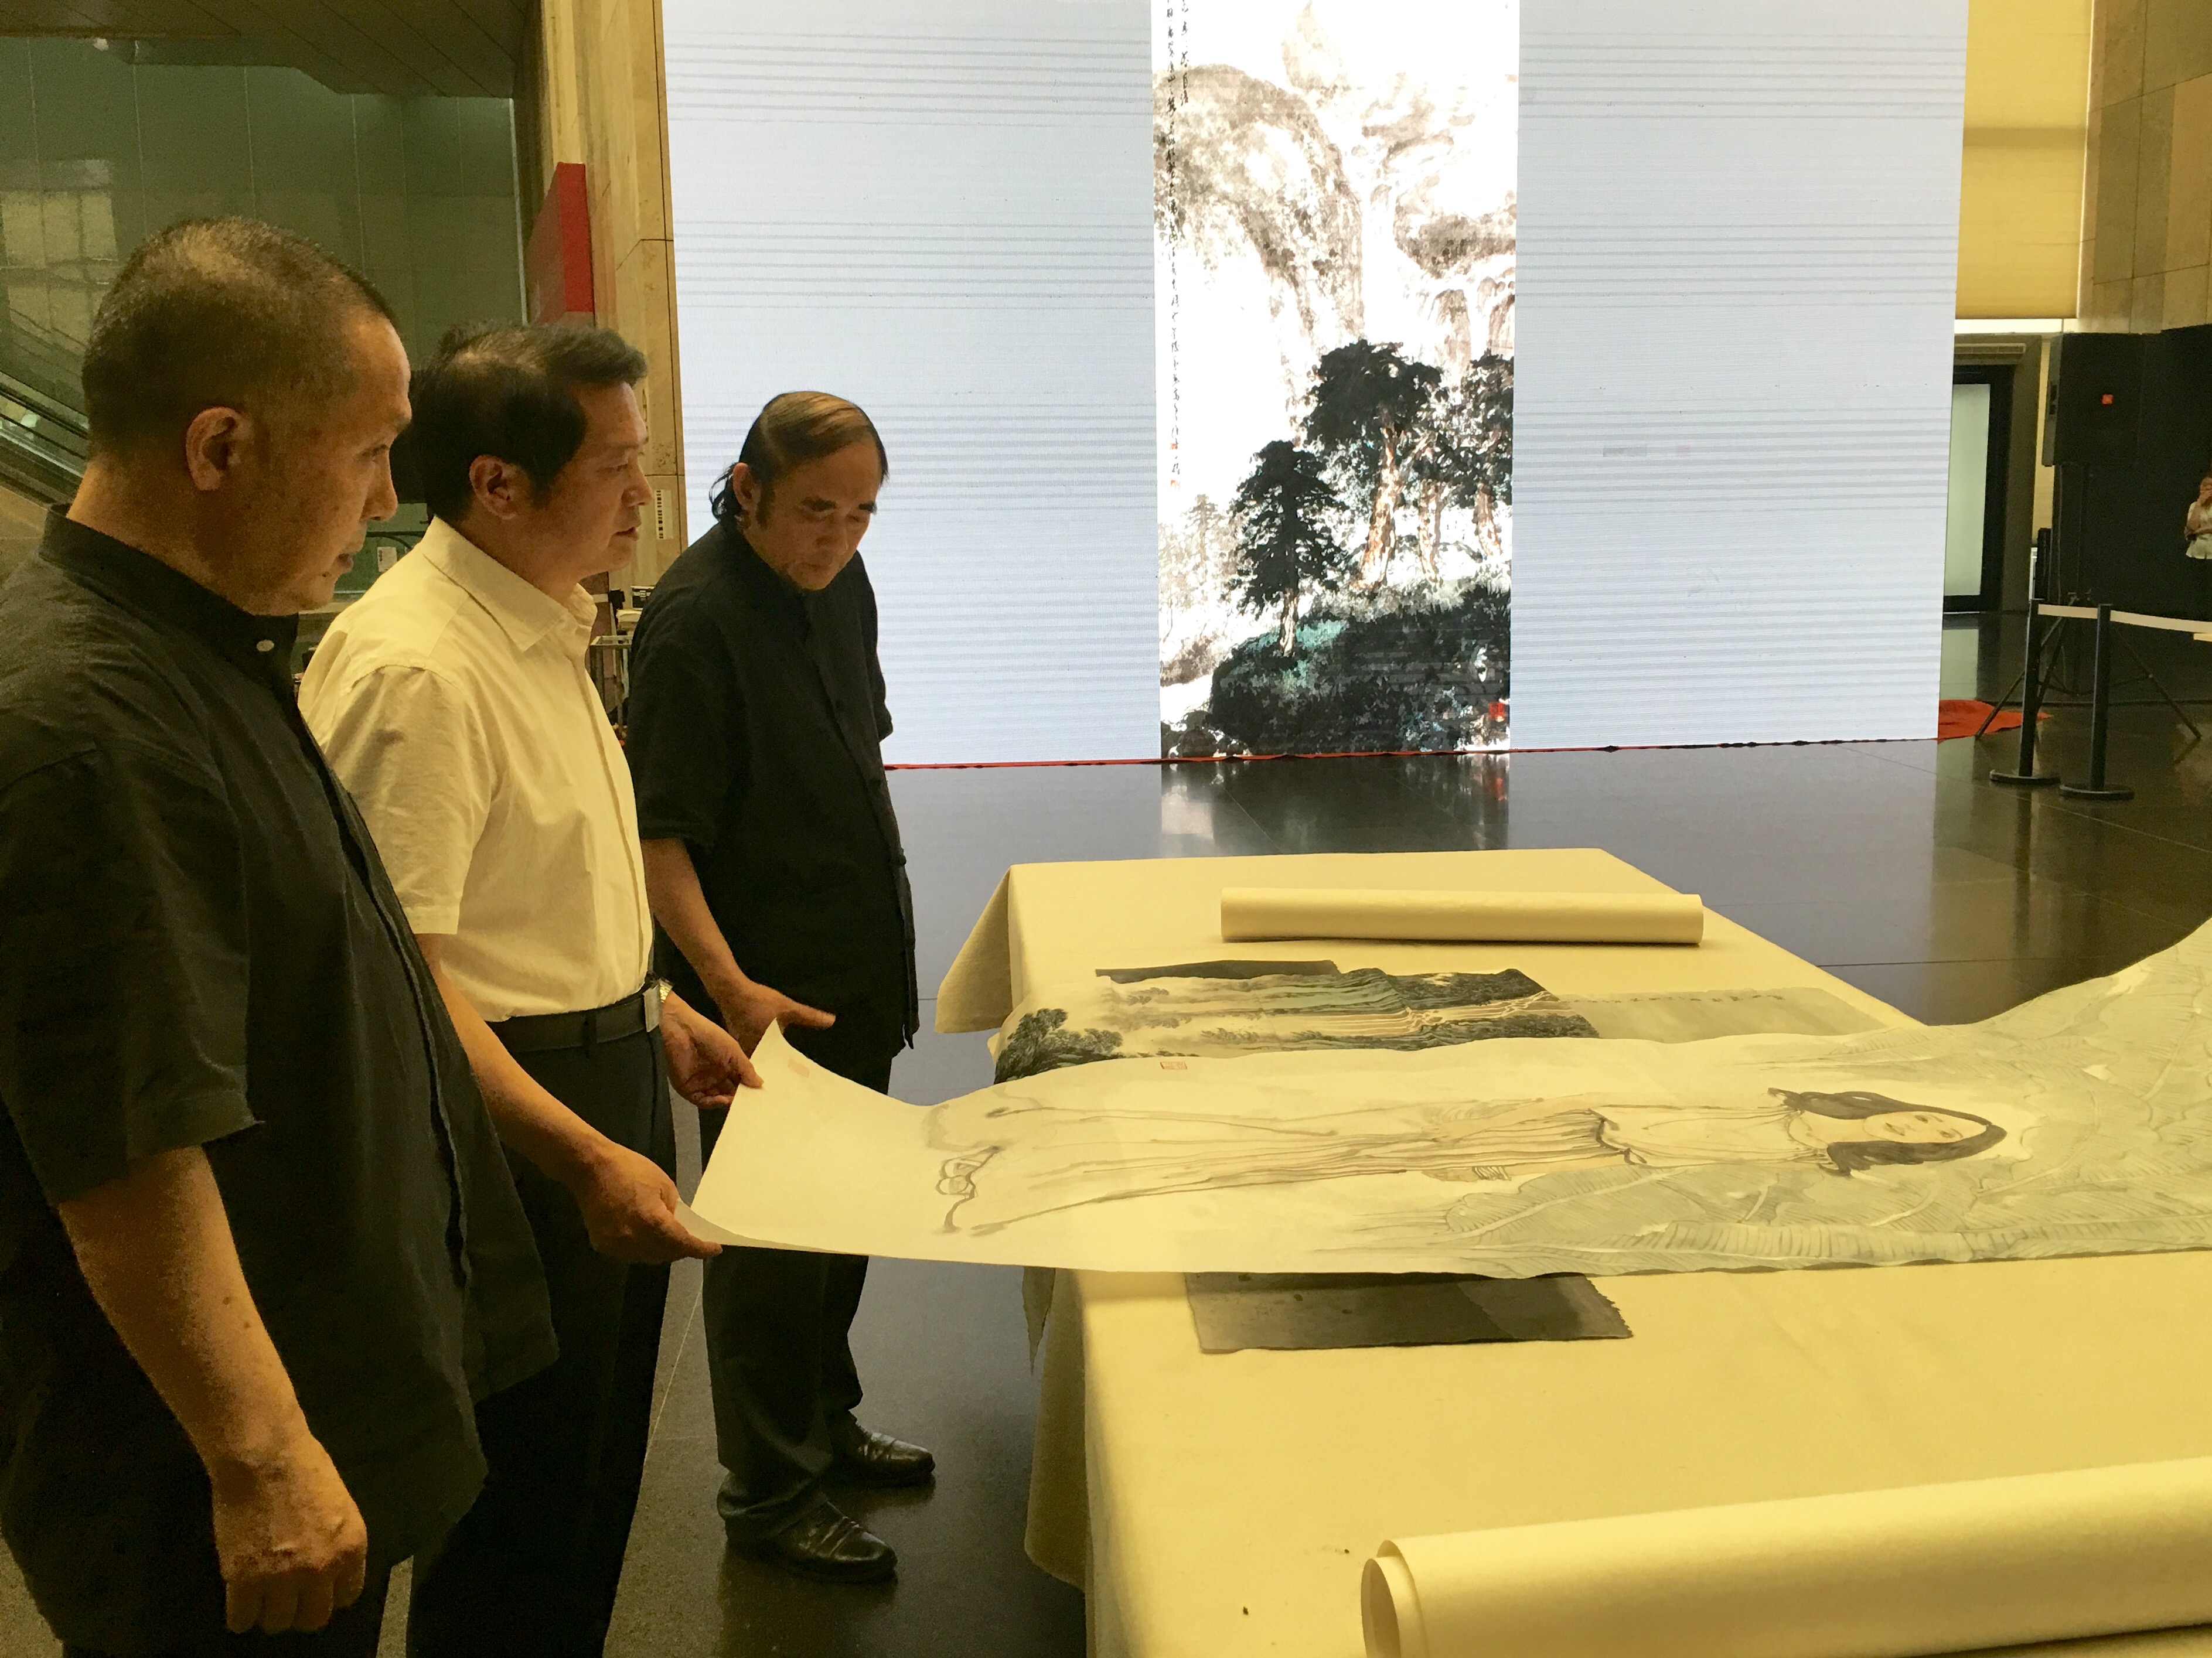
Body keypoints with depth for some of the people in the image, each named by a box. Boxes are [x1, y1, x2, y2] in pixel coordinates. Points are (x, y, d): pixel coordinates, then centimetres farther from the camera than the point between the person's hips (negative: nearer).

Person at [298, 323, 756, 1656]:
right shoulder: (413, 669, -24)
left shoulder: (543, 627, 8)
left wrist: (657, 1014, 17)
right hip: (513, 1116, -10)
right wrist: (582, 1157, -31)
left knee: (595, 1485, 23)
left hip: (607, 1076, 10)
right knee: (521, 1511, 7)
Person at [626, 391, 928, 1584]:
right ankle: (768, 1494, 20)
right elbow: (659, 836, -22)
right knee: (771, 1242, 4)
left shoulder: (840, 585, 5)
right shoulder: (694, 618, -20)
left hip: (854, 971, 8)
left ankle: (823, 1424, 39)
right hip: (764, 989, -8)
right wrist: (730, 984, -31)